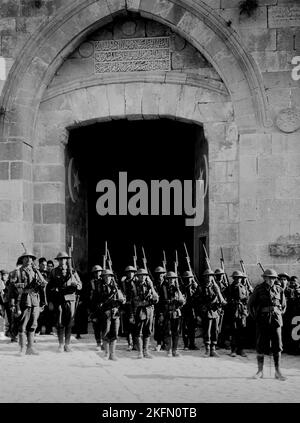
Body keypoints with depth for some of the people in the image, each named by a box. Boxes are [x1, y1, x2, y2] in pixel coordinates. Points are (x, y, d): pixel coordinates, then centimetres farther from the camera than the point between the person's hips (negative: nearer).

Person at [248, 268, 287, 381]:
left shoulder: (279, 290, 7)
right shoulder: (259, 289, -1)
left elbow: (283, 305, 19)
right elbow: (250, 304, 5)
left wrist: (279, 316, 9)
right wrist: (255, 317, 3)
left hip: (275, 320, 2)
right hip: (262, 321, -2)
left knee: (277, 346, 0)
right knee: (260, 346, 0)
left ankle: (278, 372, 6)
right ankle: (260, 371, 10)